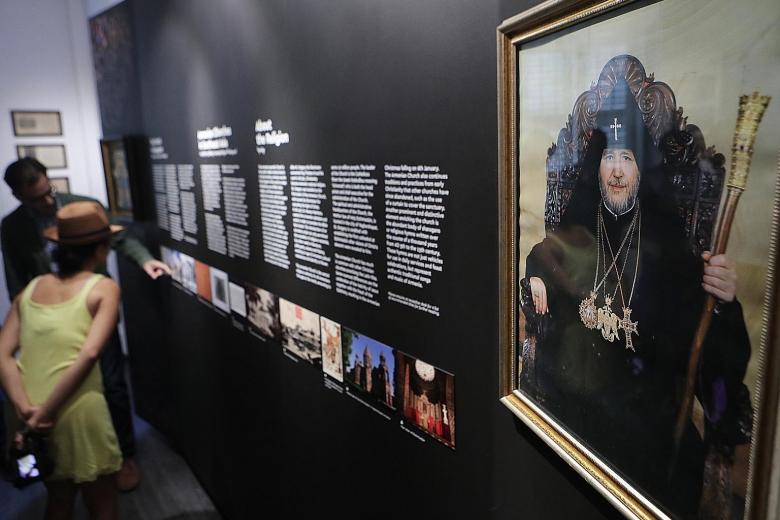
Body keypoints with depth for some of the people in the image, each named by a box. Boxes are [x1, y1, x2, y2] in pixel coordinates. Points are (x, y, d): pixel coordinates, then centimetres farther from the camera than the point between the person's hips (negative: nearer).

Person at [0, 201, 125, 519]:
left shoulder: (30, 288, 11)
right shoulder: (104, 287, -4)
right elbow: (89, 353, -18)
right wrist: (47, 413, -13)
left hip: (30, 418, 5)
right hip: (78, 414, -5)